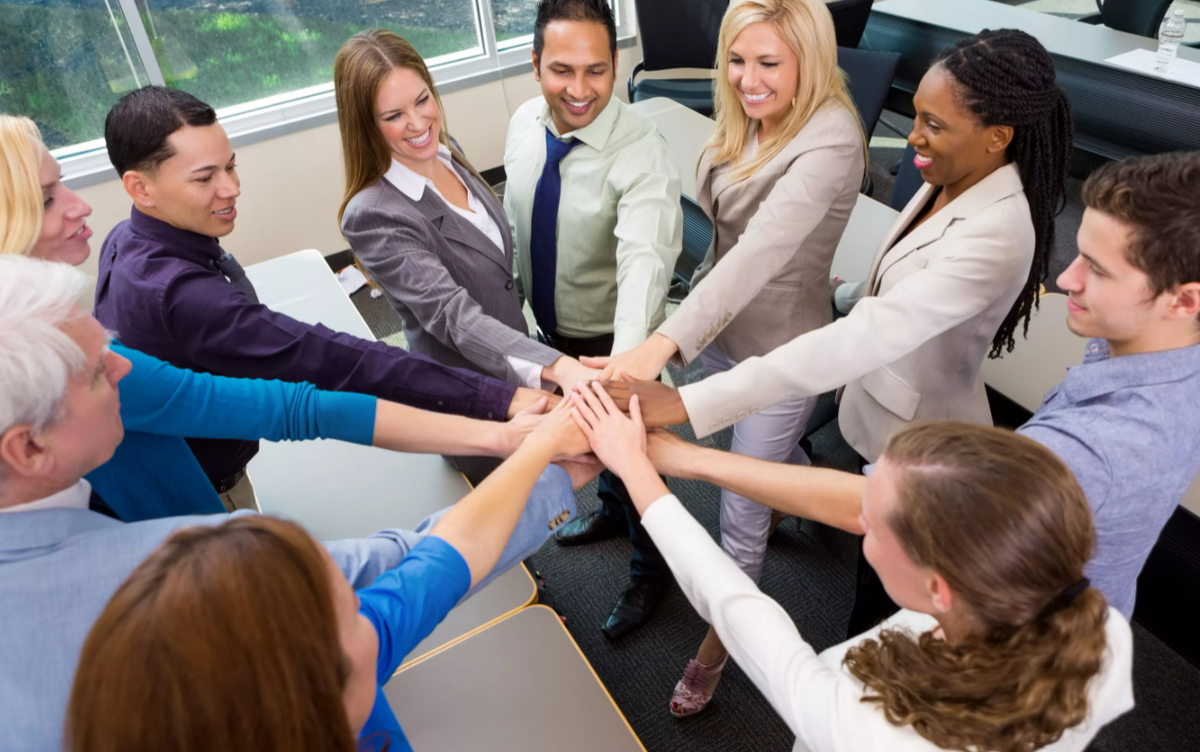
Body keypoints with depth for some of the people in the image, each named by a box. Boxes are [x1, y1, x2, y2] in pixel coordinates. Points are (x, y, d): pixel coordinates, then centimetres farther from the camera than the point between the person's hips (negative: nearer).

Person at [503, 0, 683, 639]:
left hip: (610, 339, -6)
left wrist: (623, 363, -60)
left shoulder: (642, 154, -31)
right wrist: (519, 298, 12)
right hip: (548, 327, 6)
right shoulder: (524, 124, -10)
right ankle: (610, 509, 61)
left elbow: (645, 261, -45)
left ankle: (650, 569, 43)